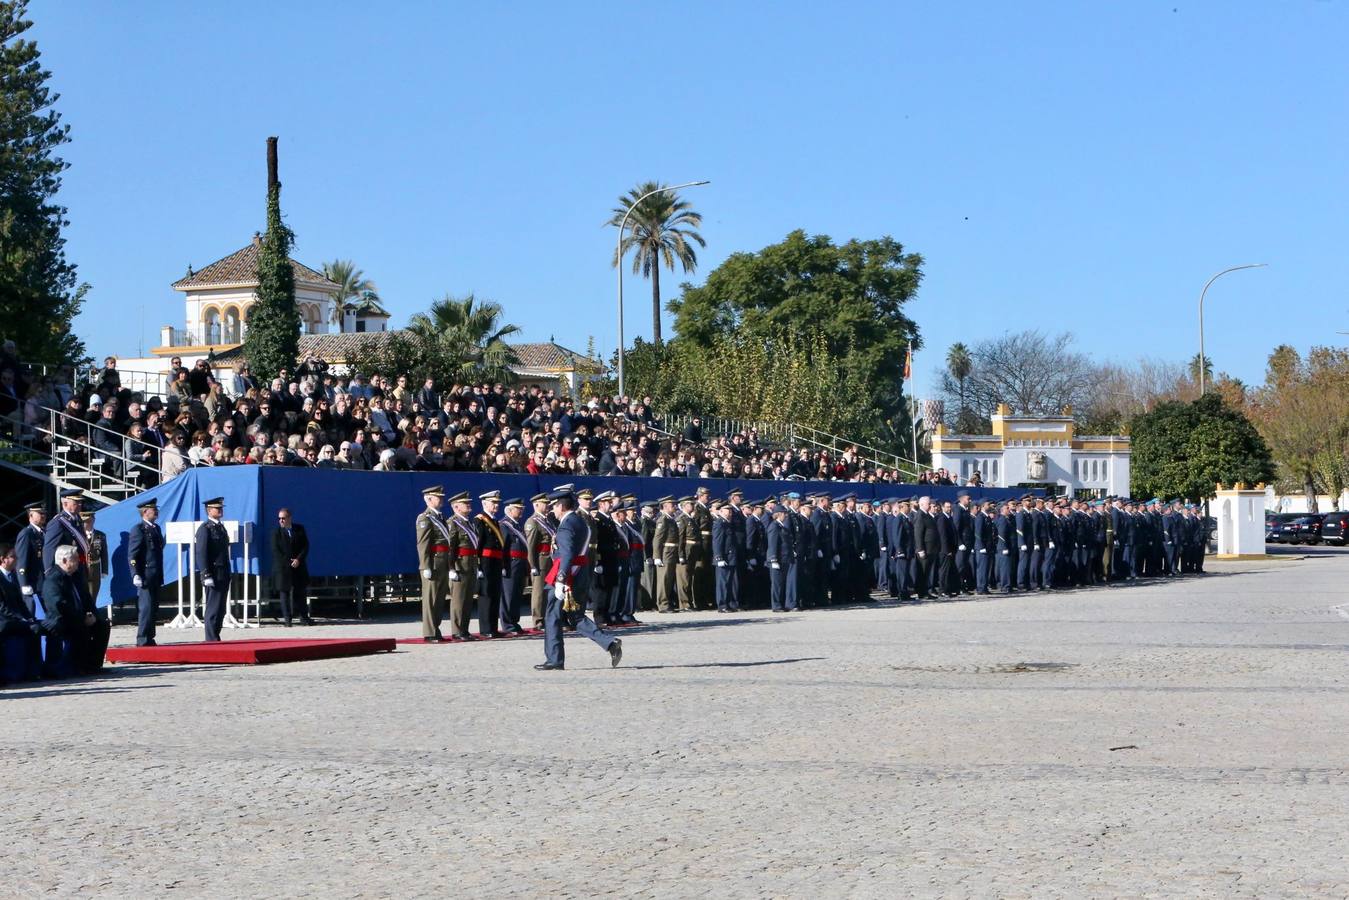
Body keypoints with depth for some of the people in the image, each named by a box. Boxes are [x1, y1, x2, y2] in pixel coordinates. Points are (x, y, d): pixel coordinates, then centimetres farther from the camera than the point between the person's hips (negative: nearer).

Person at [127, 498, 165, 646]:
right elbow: (132, 555, -13)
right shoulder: (138, 530, -8)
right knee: (146, 608, -9)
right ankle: (143, 640, -7)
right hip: (145, 577, -8)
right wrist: (136, 575, -21)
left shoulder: (156, 529, 18)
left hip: (156, 577, 8)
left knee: (152, 608, 10)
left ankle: (149, 639, 15)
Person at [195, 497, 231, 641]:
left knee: (220, 610, 10)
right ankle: (211, 640, -5)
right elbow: (201, 553, -15)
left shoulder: (221, 527, 18)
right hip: (213, 576, -9)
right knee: (213, 609, -7)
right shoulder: (205, 529, -9)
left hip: (223, 575, 9)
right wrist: (206, 575, -21)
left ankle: (215, 638, 15)